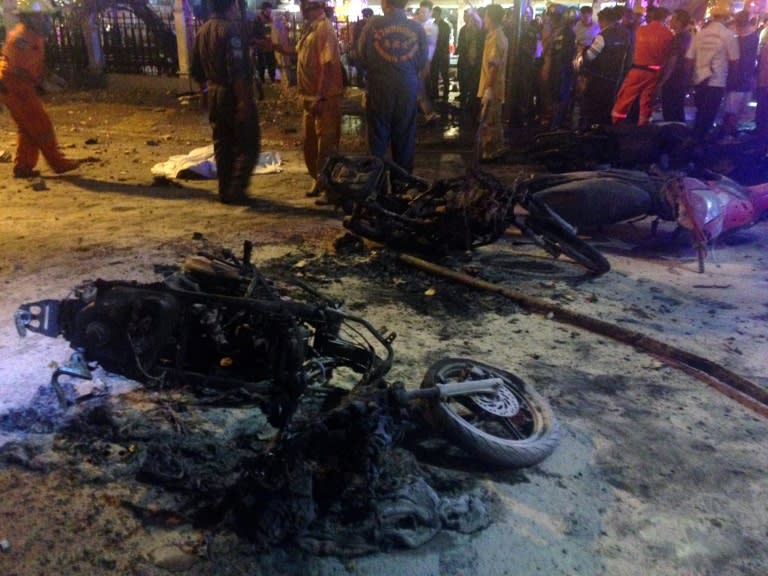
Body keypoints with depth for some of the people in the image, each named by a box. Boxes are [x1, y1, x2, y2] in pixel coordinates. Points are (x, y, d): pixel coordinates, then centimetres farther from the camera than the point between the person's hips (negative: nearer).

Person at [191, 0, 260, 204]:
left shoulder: (203, 30, 11)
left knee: (222, 144, 13)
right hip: (234, 94, -8)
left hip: (214, 94, 8)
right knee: (248, 144, 0)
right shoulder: (230, 28, -14)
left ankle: (225, 191, 16)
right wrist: (243, 100, -23)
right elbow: (236, 70, -23)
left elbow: (196, 69, 15)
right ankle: (236, 190, -5)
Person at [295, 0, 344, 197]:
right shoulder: (310, 28, 13)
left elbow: (328, 65, -21)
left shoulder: (324, 29, -15)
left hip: (324, 99, -9)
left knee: (326, 145, -2)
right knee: (310, 142, 15)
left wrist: (320, 98, -23)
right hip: (311, 97, 9)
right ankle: (318, 180, 28)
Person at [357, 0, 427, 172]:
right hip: (408, 89, 1)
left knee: (378, 135, 11)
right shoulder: (418, 28, -7)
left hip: (379, 88, -1)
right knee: (404, 136, 14)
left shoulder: (373, 25, -11)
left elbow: (362, 58, -5)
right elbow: (422, 62, 1)